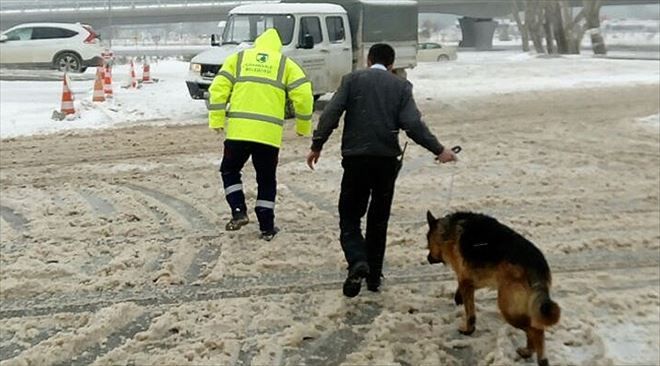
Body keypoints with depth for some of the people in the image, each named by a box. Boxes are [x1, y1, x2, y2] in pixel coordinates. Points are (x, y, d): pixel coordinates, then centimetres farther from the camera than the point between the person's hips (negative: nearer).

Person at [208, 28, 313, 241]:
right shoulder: (286, 64, 10)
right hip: (269, 133, 0)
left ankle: (239, 211, 5)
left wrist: (216, 120, 5)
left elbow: (218, 89, 3)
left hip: (239, 129, 0)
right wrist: (303, 126, 11)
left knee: (230, 170, 20)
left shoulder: (238, 58, 12)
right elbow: (303, 94, 1)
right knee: (266, 180, 13)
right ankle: (267, 227, 16)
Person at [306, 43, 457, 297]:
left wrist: (316, 146, 1)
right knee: (378, 219, 15)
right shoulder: (401, 86, 7)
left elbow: (331, 113, -5)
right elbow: (412, 123, -6)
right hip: (387, 159, 2)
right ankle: (374, 274, 19)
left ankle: (357, 262, -19)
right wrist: (439, 150, 1)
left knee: (350, 216, 6)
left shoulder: (352, 79, 6)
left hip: (356, 157, -1)